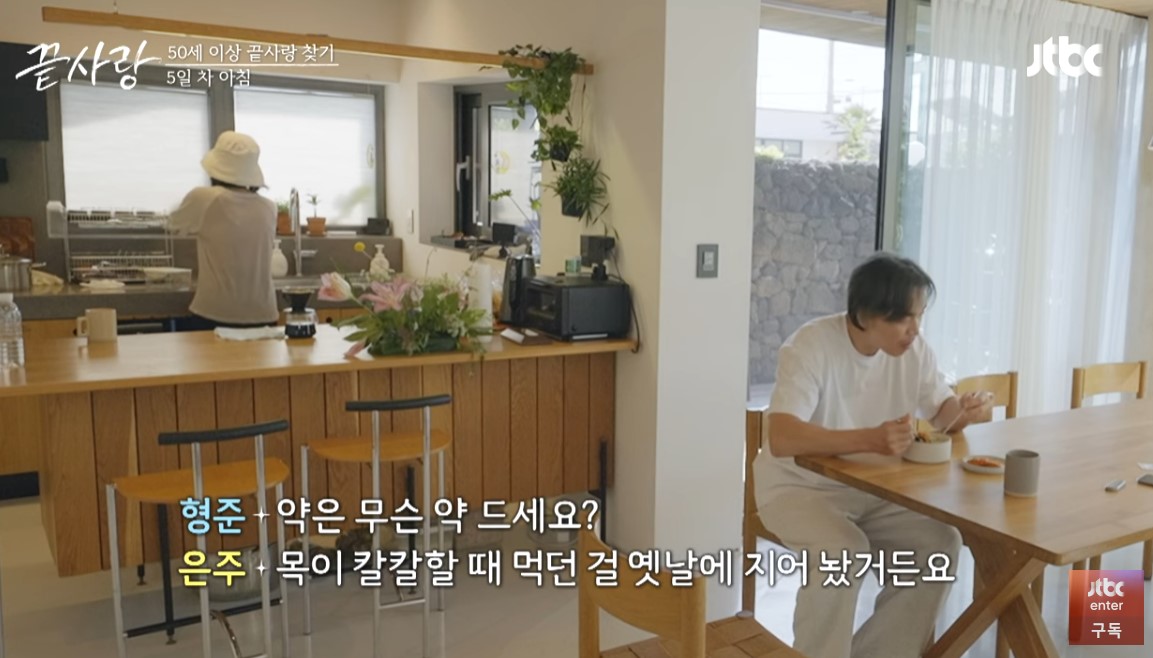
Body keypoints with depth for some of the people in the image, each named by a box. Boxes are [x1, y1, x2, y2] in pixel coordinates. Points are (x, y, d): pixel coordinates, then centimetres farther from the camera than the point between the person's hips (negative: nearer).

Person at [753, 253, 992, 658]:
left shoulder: (914, 349, -5)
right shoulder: (810, 347, -25)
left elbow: (941, 409, 8)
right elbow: (781, 439, -36)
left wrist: (961, 412, -17)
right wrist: (871, 439, -47)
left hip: (874, 491, 6)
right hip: (800, 488, -6)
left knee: (940, 543, -15)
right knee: (845, 550, -31)